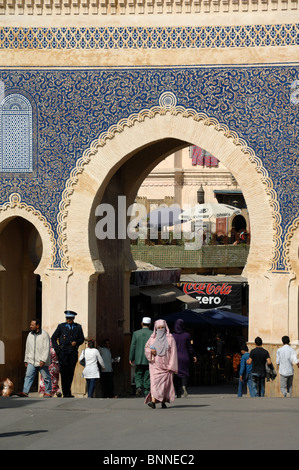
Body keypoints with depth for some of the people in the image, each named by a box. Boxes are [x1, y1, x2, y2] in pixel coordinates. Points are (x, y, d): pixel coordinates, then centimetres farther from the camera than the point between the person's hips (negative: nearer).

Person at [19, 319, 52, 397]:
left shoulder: (44, 334, -7)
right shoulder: (30, 335, 11)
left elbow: (46, 349, -11)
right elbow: (27, 348, 17)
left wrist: (43, 360, -18)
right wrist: (26, 360, 16)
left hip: (41, 361, -4)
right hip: (31, 361, 4)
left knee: (46, 377, 4)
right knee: (28, 376, -8)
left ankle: (48, 392, 16)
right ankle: (25, 392, -14)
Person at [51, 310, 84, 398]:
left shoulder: (78, 327, 11)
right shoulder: (61, 326, 5)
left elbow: (82, 339, 14)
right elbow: (53, 338, 10)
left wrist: (76, 342, -7)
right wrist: (57, 349, -1)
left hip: (73, 352, 2)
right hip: (63, 352, -2)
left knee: (71, 373, 3)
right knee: (64, 373, -10)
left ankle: (67, 392, 15)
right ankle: (66, 393, -9)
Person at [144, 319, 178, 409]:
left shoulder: (170, 339, 0)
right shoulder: (153, 338, 7)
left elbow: (173, 353, -3)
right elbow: (146, 348, 15)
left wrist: (172, 366, -11)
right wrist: (151, 350, -9)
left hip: (165, 364, -1)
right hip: (155, 364, 1)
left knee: (165, 383, 2)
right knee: (155, 381, -13)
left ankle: (163, 401, 19)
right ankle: (153, 401, -23)